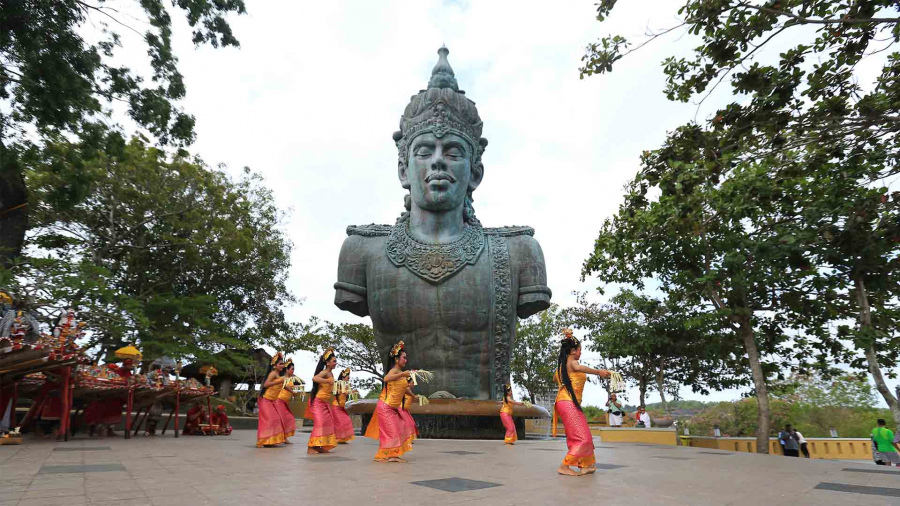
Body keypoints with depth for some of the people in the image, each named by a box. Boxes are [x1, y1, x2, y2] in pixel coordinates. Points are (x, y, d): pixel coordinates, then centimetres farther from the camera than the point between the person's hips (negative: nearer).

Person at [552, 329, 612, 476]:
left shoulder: (562, 363, 18)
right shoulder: (571, 361, -7)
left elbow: (555, 378, 38)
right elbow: (578, 367, -34)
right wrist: (598, 372, -37)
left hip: (563, 402, 10)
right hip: (569, 403, -10)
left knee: (583, 436, 17)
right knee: (582, 438, -7)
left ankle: (585, 465, 19)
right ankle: (564, 466, -6)